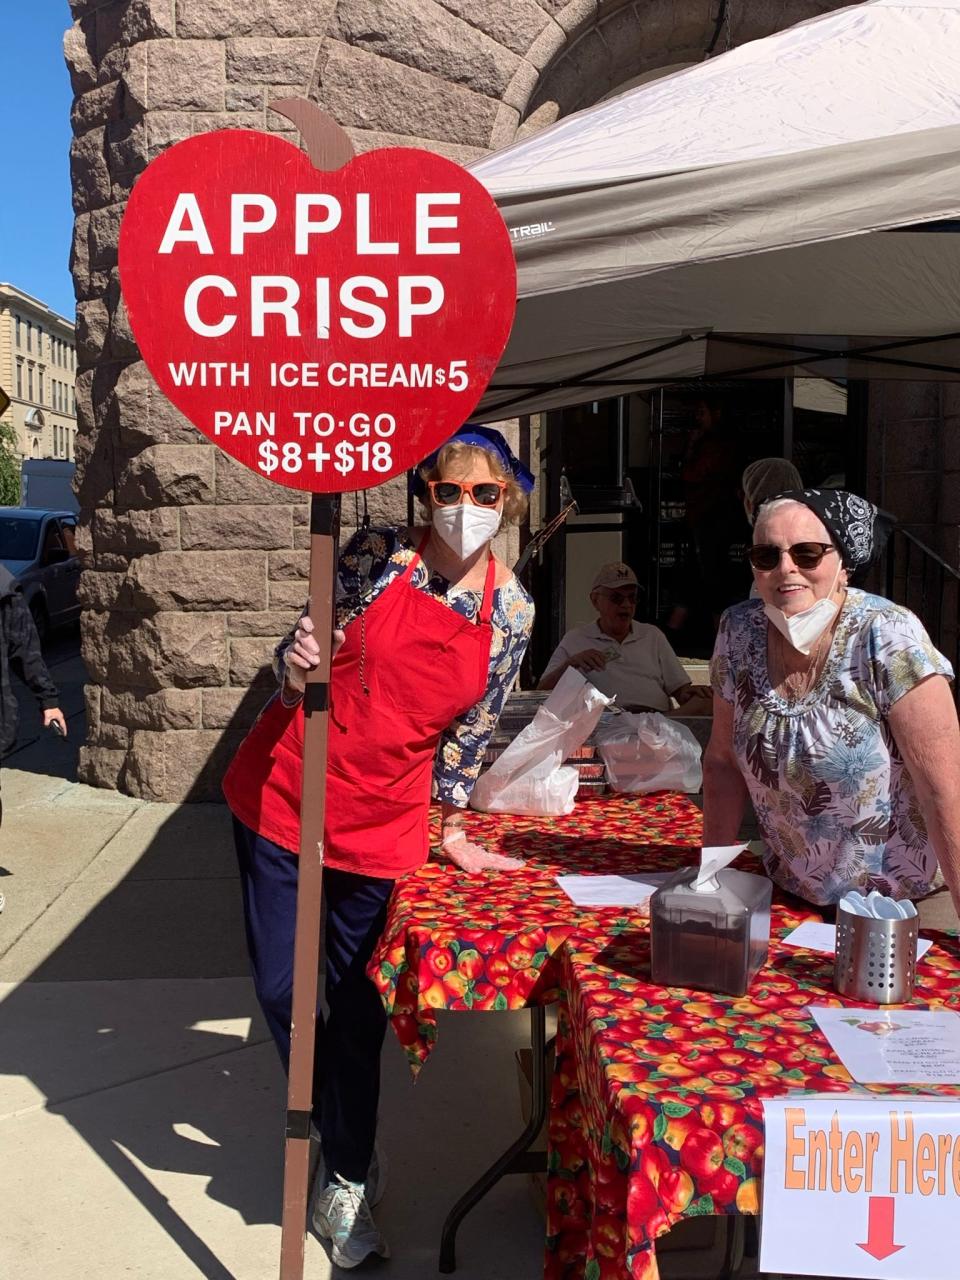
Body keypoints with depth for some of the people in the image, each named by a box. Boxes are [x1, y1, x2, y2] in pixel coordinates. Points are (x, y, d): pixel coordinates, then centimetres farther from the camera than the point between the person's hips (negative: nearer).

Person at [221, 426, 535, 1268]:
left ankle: (347, 1179, 33)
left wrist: (454, 833, 10)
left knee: (358, 1007, 8)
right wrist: (296, 665, -25)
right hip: (280, 798, 0)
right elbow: (293, 666, -3)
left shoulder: (512, 612, -4)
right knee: (281, 989, 6)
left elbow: (470, 731, 6)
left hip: (383, 826, 0)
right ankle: (351, 1149, 34)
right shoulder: (378, 557, -10)